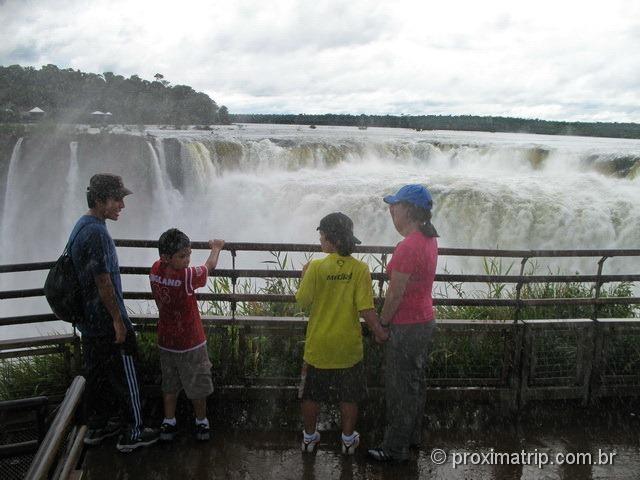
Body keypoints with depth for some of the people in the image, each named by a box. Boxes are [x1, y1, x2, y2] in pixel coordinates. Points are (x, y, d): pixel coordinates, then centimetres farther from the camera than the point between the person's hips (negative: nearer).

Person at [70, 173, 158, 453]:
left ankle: (96, 428, 33)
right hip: (106, 321, -9)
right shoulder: (97, 232, -23)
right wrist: (118, 320, -16)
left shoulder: (80, 226, 8)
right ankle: (132, 434, 16)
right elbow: (103, 281, -23)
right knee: (124, 377, 4)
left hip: (88, 322, 9)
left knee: (96, 374, 19)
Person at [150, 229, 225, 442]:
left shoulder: (155, 271, -12)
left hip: (166, 342, 6)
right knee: (197, 385, 15)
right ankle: (201, 421, 30)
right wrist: (216, 247, 9)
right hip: (191, 343, -5)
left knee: (170, 384, 21)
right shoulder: (187, 276, -28)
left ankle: (169, 422, 31)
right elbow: (210, 265, -8)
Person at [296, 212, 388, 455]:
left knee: (311, 394, 18)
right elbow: (366, 308, -15)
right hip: (348, 346, 1)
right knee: (348, 396, 18)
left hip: (318, 345, 0)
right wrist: (379, 332, -2)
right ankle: (348, 439, 30)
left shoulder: (316, 267, -15)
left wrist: (305, 276, 8)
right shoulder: (360, 269, -12)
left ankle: (309, 437, 32)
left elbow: (302, 301, -7)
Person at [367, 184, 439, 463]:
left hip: (407, 327, -9)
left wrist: (381, 323, -9)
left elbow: (395, 295, -21)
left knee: (400, 388, 5)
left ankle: (395, 449, 21)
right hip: (425, 320, 9)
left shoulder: (407, 247, -26)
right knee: (416, 382, 22)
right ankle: (412, 435, 40)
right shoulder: (429, 239, 1)